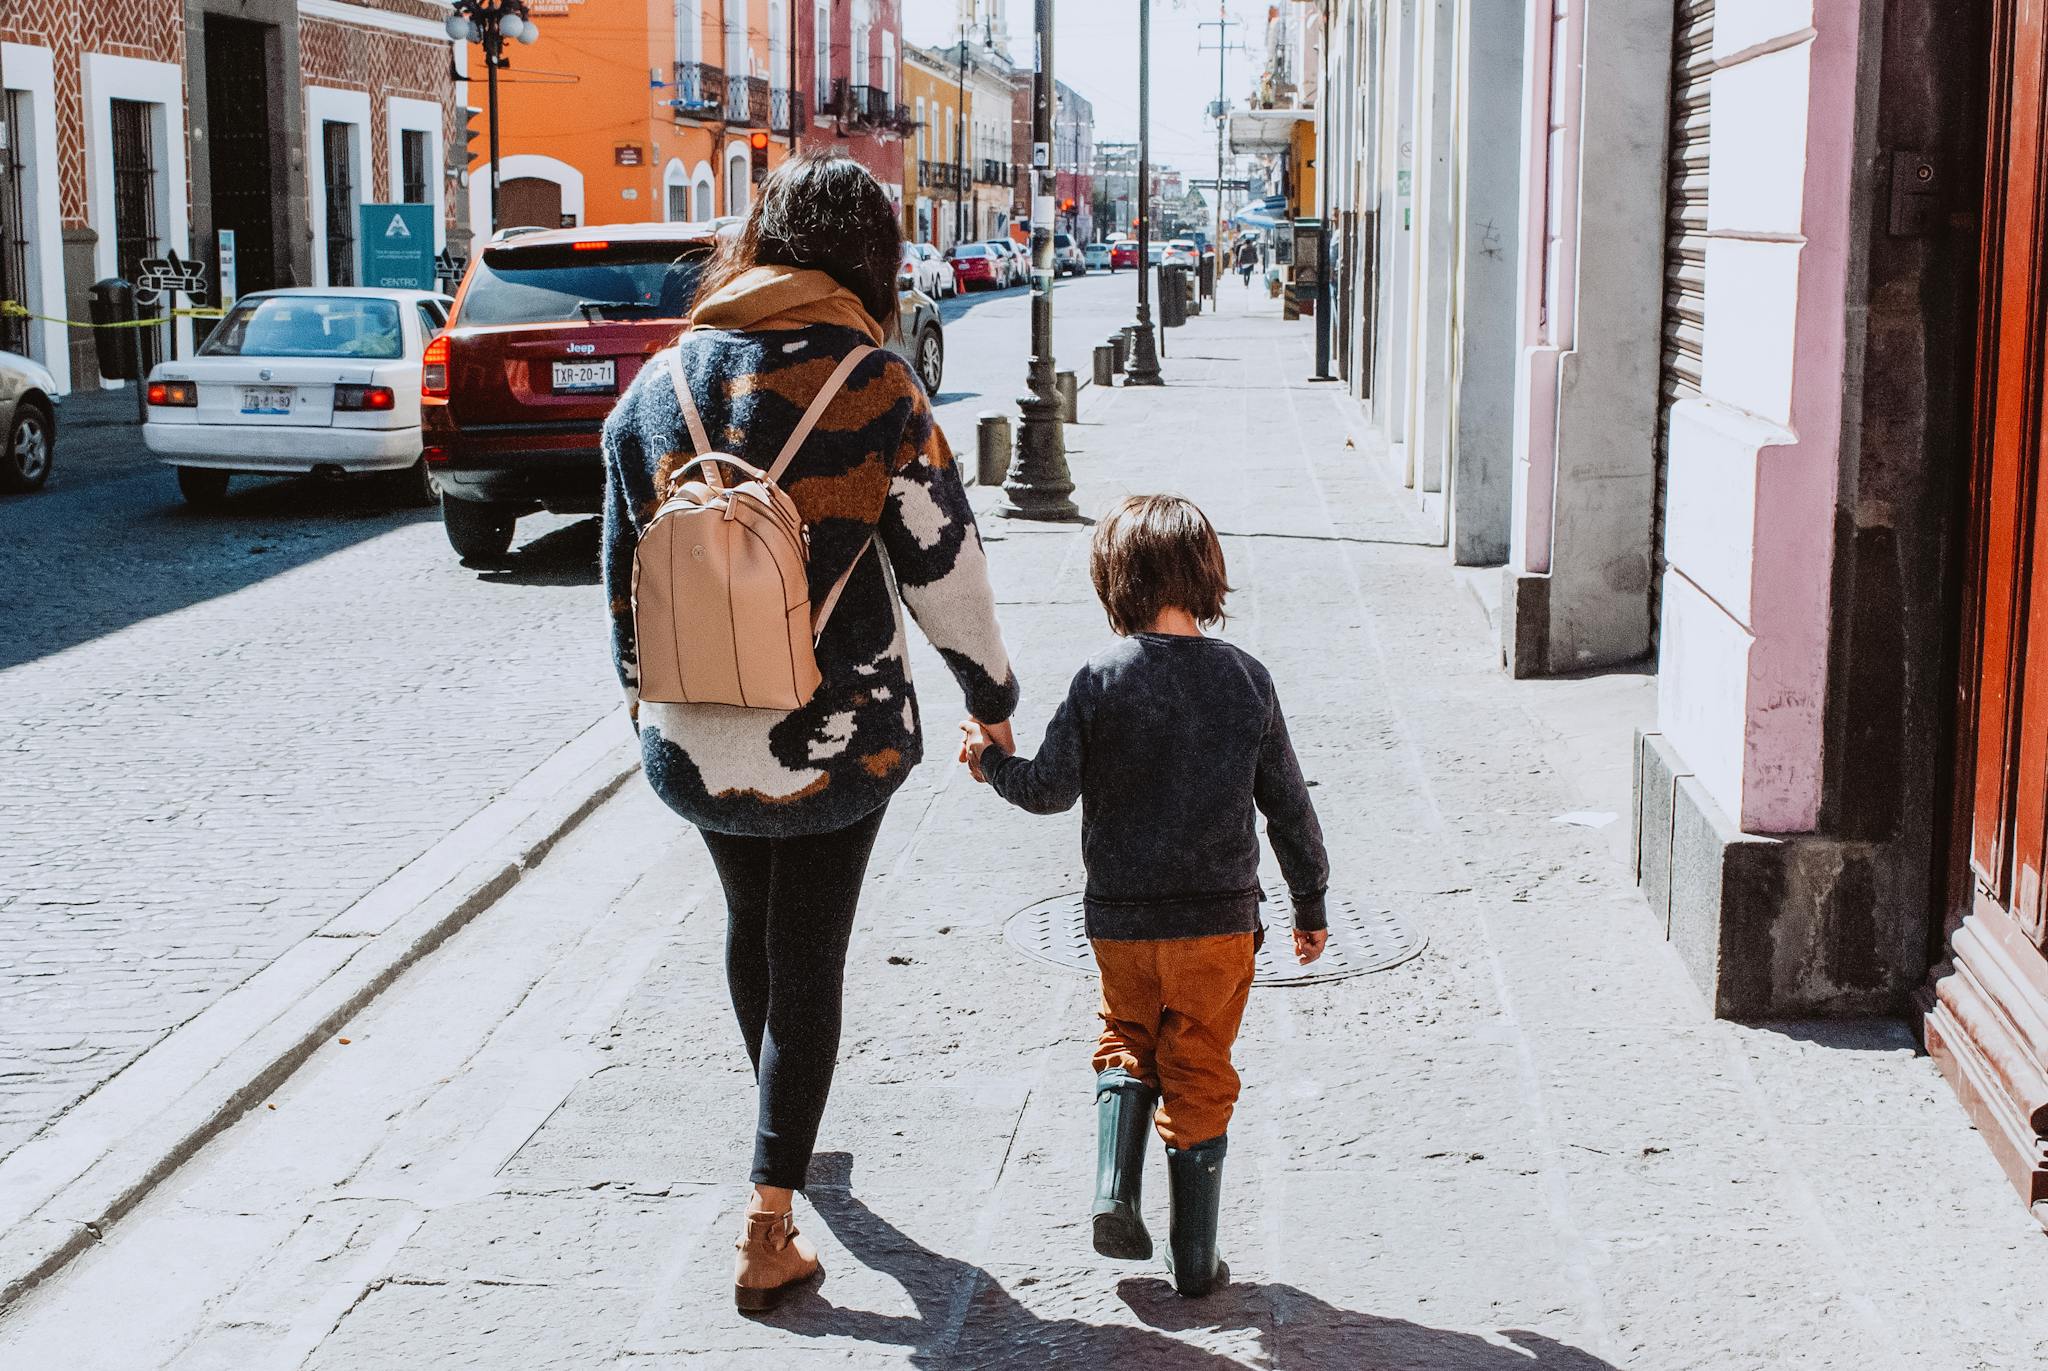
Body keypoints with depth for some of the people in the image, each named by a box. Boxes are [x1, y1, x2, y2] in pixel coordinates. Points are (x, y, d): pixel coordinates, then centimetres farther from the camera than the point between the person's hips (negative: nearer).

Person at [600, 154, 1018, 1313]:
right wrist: (993, 698, 7)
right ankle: (770, 1229, 7)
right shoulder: (874, 388, -13)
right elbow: (945, 566, -8)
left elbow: (624, 574, 7)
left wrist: (645, 695, 21)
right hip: (837, 738, -4)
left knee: (751, 928, 26)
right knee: (809, 960, 7)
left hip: (695, 739, 4)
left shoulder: (661, 385, 0)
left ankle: (785, 1134, 48)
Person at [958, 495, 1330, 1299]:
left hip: (1121, 919, 0)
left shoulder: (1101, 680, -9)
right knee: (1200, 1076, 11)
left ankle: (1115, 1193, 6)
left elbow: (1051, 790, -9)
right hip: (1219, 919, 0)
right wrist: (1311, 902, 13)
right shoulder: (1245, 678, -3)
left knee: (1128, 1044, 24)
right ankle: (1193, 1257, 16)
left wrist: (991, 763, 11)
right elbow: (1287, 805, 2)